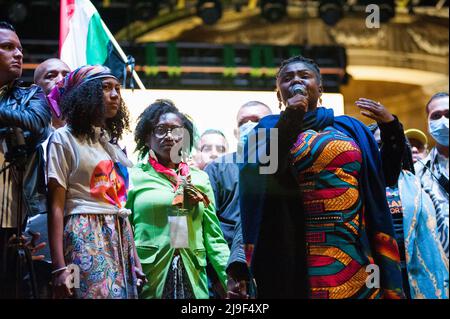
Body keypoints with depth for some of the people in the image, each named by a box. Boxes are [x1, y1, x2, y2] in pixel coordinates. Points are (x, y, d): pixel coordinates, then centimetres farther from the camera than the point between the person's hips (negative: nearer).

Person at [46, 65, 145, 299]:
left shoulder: (112, 143, 18)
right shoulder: (64, 139, -2)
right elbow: (56, 208, -8)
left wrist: (134, 259, 12)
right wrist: (59, 267, -16)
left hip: (120, 239, 7)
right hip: (85, 238, -6)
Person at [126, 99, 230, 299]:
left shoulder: (200, 178, 11)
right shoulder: (134, 176, 2)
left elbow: (213, 237, 8)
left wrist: (231, 279, -2)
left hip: (193, 280, 3)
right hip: (147, 280, -3)